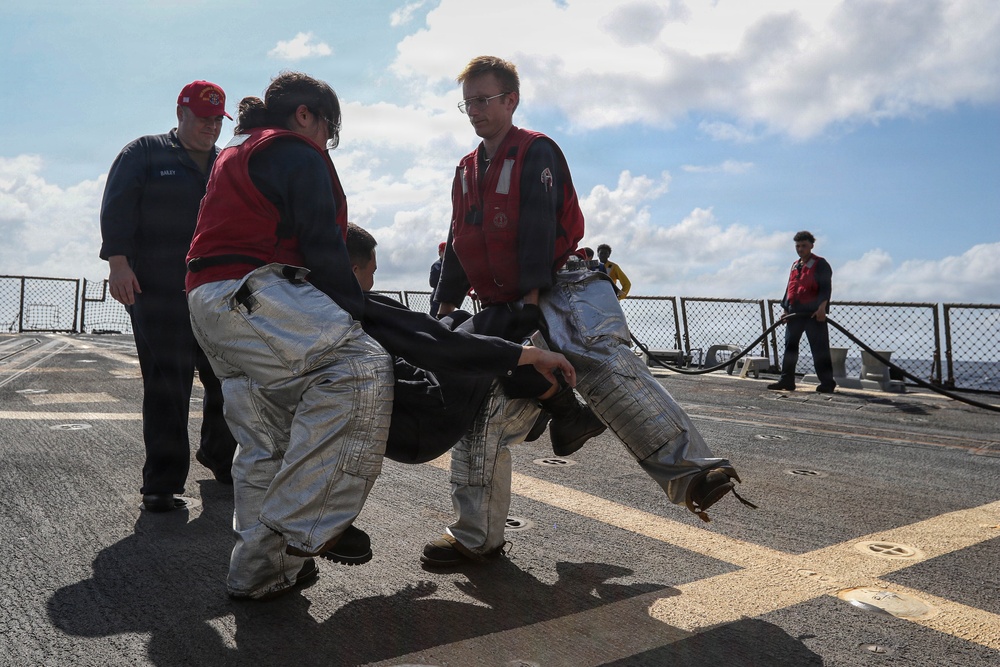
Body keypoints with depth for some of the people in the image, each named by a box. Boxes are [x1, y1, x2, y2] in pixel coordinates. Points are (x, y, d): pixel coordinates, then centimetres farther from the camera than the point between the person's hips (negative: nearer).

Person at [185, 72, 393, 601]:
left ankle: (258, 567, 19)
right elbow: (322, 244, -10)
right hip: (252, 294, -11)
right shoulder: (298, 154, 1)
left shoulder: (232, 156, 32)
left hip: (209, 304, 11)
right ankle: (303, 526, -24)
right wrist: (355, 310, -5)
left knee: (266, 438, 14)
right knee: (360, 367, -24)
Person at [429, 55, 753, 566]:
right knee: (480, 410, 4)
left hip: (560, 290, -6)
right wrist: (445, 307, 14)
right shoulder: (466, 171, 19)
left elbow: (537, 229, -14)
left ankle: (691, 473, -40)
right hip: (502, 307, 7)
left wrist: (532, 298, -21)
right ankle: (476, 536, 15)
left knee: (603, 363, -33)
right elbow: (458, 245, 20)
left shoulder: (535, 152, -2)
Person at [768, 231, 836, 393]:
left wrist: (822, 307, -22)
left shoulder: (820, 264, -2)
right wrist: (785, 309, 14)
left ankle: (827, 383, 0)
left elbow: (826, 287, -10)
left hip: (814, 314, -7)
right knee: (790, 346, 7)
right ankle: (787, 380, 12)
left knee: (819, 349, -4)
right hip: (794, 313, 7)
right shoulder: (795, 265, 19)